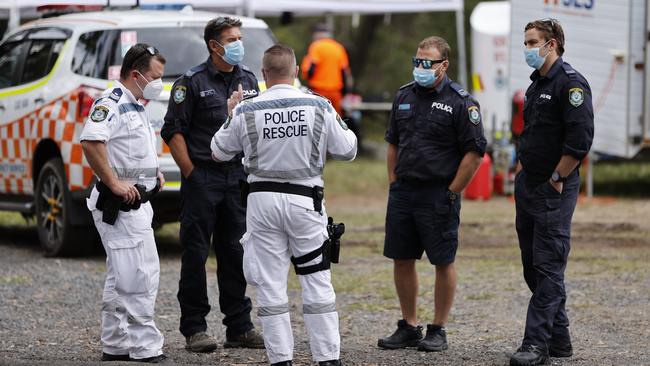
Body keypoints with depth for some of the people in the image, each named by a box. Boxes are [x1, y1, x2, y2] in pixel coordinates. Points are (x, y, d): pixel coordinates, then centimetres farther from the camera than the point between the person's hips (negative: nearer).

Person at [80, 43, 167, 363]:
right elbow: (90, 142, -30)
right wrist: (115, 183, -27)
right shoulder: (111, 103, -14)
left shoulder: (134, 106, 19)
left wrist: (152, 172, 18)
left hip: (135, 202, 11)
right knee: (142, 276, -12)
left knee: (122, 277, 14)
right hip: (121, 204, -11)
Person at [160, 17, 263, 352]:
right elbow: (173, 131, -7)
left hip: (238, 176, 5)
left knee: (235, 253, 9)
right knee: (196, 254, -1)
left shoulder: (248, 80, 11)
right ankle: (194, 329, 3)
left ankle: (239, 327, 14)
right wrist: (191, 174, -10)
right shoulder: (192, 82, -5)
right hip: (202, 177, -5)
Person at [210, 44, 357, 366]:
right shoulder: (319, 107, -5)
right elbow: (347, 150, 3)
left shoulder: (246, 111, -5)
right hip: (305, 200, 0)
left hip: (263, 200, 0)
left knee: (270, 284, 5)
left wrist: (230, 114, 22)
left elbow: (219, 152, 9)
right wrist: (336, 122, 19)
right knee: (318, 282, 5)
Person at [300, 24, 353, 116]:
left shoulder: (316, 46, -6)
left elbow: (310, 69, -13)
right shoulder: (339, 48, 11)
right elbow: (345, 71, 11)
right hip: (336, 93, 5)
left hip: (319, 90, -5)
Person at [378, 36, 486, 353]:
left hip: (439, 194, -6)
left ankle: (438, 330, 10)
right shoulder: (404, 96, 10)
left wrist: (451, 193, -11)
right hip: (402, 193, 6)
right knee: (401, 260, 8)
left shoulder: (461, 102, -7)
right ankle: (408, 327, 19)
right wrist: (394, 185, 11)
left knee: (443, 262, 2)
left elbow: (474, 153, -9)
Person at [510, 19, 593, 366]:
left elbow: (580, 140, -21)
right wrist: (524, 173, 16)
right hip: (528, 188, 10)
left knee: (548, 268, -8)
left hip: (554, 192, -10)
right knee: (533, 267, 12)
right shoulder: (536, 84, 16)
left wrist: (556, 179, -16)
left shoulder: (571, 83, -13)